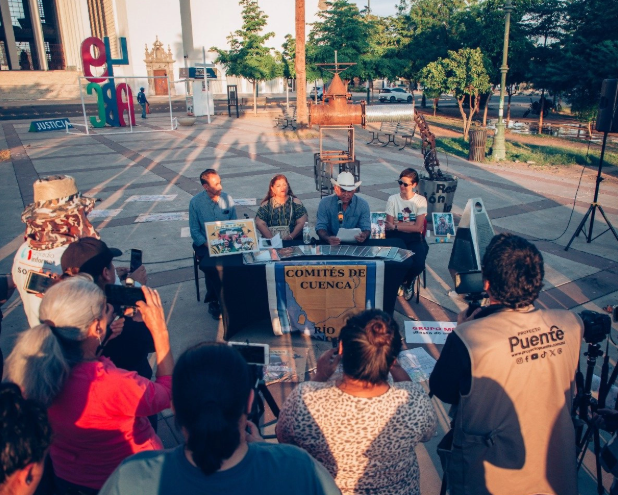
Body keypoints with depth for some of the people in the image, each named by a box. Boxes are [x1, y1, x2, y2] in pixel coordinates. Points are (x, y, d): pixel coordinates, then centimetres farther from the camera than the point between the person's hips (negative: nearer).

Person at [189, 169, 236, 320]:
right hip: (204, 243, -2)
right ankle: (214, 302, -14)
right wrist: (208, 245, -18)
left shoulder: (227, 199, 3)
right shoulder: (195, 202, -4)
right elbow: (195, 231, -3)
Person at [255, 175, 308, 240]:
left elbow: (301, 223, 3)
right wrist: (272, 239, -14)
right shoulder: (266, 205, 11)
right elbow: (260, 224, 1)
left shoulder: (296, 202, 11)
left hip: (294, 240, 0)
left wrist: (291, 237, -13)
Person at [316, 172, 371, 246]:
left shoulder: (363, 205, -1)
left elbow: (366, 228, -3)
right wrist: (328, 239, -27)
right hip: (331, 245, -2)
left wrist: (364, 236, -27)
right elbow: (320, 227, -5)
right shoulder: (325, 203, -3)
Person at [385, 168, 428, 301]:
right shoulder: (392, 199, 3)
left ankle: (407, 281, 13)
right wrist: (410, 225, -12)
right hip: (396, 237, 0)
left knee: (418, 264, -27)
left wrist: (396, 226, -12)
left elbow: (418, 227, -7)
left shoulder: (421, 200, 3)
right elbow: (388, 226, -3)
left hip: (415, 238, 0)